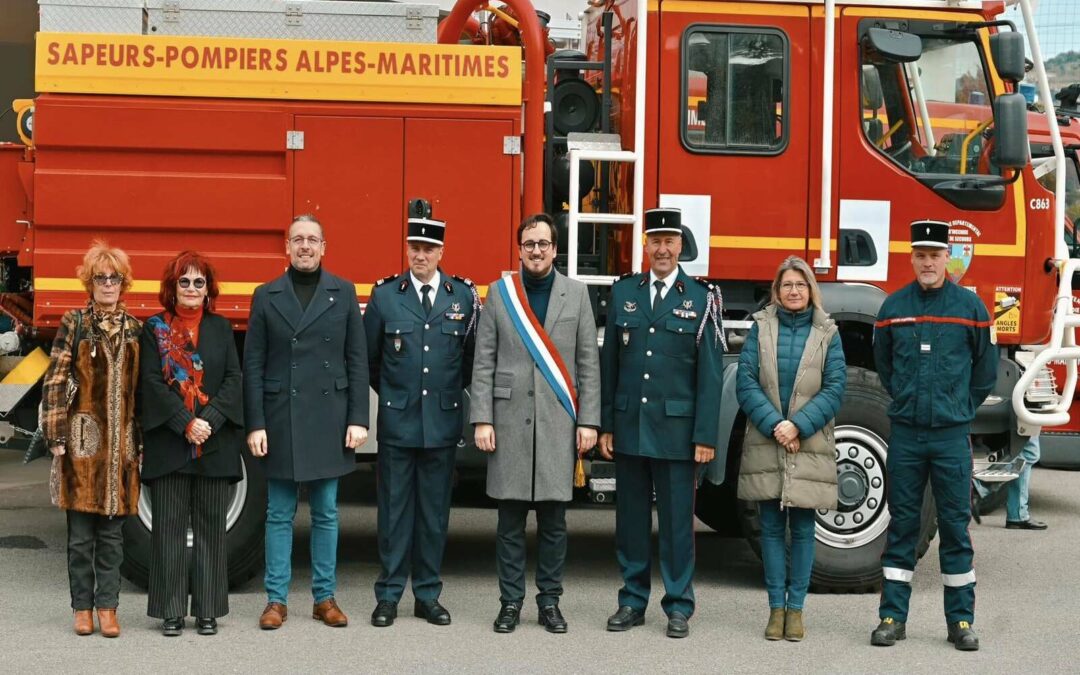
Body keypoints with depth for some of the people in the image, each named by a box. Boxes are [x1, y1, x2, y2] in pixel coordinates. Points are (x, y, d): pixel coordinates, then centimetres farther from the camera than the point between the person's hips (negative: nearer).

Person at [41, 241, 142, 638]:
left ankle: (107, 606, 12)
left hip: (121, 440, 2)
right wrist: (56, 436, -9)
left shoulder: (135, 329, 10)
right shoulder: (74, 323, 1)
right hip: (83, 438, -2)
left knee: (113, 530, 6)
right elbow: (55, 382, -3)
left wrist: (141, 440, 6)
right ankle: (83, 607, 12)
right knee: (81, 532, 2)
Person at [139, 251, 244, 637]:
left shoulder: (221, 328, 11)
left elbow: (233, 379, 2)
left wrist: (209, 420, -13)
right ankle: (171, 611, 7)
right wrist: (186, 424, -14)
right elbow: (152, 383, -4)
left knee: (210, 526, 4)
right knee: (169, 526, 1)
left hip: (215, 443, 2)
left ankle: (207, 610, 11)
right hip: (168, 443, -2)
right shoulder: (155, 329, 5)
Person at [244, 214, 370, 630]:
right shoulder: (266, 296, 5)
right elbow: (253, 365, 2)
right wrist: (255, 424, -4)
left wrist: (358, 419, -4)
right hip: (280, 420, 0)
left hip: (328, 420, 0)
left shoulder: (343, 293, 5)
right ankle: (276, 600, 12)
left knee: (325, 513, 7)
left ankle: (325, 597, 17)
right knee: (279, 514, 5)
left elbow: (357, 360, 3)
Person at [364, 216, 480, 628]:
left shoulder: (465, 296, 3)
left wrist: (452, 393, 11)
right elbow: (368, 358, 10)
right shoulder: (385, 296, 2)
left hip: (443, 423, 1)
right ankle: (388, 595, 11)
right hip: (396, 423, -1)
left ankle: (428, 595, 17)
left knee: (435, 512, 8)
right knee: (394, 511, 4)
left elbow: (473, 357, 11)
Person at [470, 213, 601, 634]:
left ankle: (549, 600, 15)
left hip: (558, 423, 0)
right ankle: (510, 602, 13)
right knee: (510, 519, 4)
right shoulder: (499, 292, 6)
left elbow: (588, 362, 5)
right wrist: (481, 420, -4)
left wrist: (588, 421, -1)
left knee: (553, 518, 5)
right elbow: (484, 362, 3)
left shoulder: (576, 293, 7)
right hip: (510, 421, 0)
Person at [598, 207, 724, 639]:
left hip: (676, 429, -3)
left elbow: (709, 373, -4)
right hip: (629, 427, 3)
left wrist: (706, 436, -8)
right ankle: (632, 602, 20)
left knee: (677, 520, 4)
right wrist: (605, 425, 6)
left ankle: (679, 606, 14)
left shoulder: (702, 298, -2)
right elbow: (609, 363, 9)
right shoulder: (623, 292, 8)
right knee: (630, 517, 9)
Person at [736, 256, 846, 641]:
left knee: (802, 529, 3)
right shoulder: (760, 327, 5)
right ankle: (776, 606, 12)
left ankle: (796, 607, 11)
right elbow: (745, 382, -2)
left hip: (809, 448, 0)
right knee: (771, 528, 5)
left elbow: (834, 388, -2)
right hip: (765, 446, 0)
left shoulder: (827, 333, 4)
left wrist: (798, 425, -14)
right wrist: (774, 426, -13)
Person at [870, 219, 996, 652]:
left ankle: (961, 621, 12)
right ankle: (893, 617, 11)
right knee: (901, 525, 6)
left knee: (955, 526, 4)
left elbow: (986, 368, 9)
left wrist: (963, 408, 11)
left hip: (952, 436, -1)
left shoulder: (969, 306, -1)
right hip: (905, 433, 1)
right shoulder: (893, 306, 3)